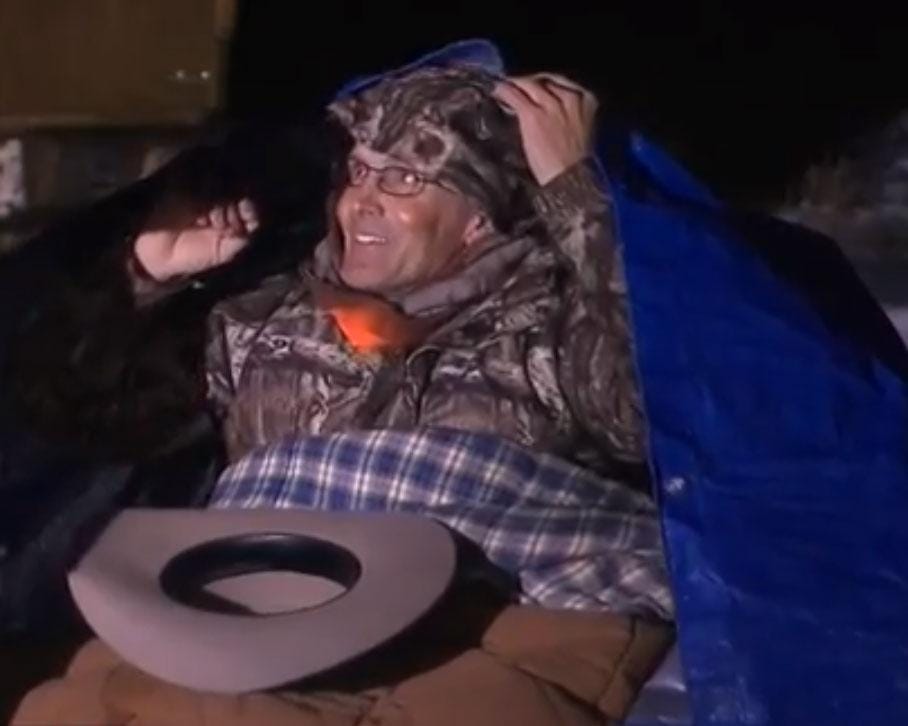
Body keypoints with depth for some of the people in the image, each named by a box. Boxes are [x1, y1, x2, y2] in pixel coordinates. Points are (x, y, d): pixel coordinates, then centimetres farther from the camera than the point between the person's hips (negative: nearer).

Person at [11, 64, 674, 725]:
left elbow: (657, 409, -9)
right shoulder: (270, 319, 25)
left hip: (502, 636, -2)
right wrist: (146, 274, 16)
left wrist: (572, 185, -4)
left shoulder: (555, 321, 13)